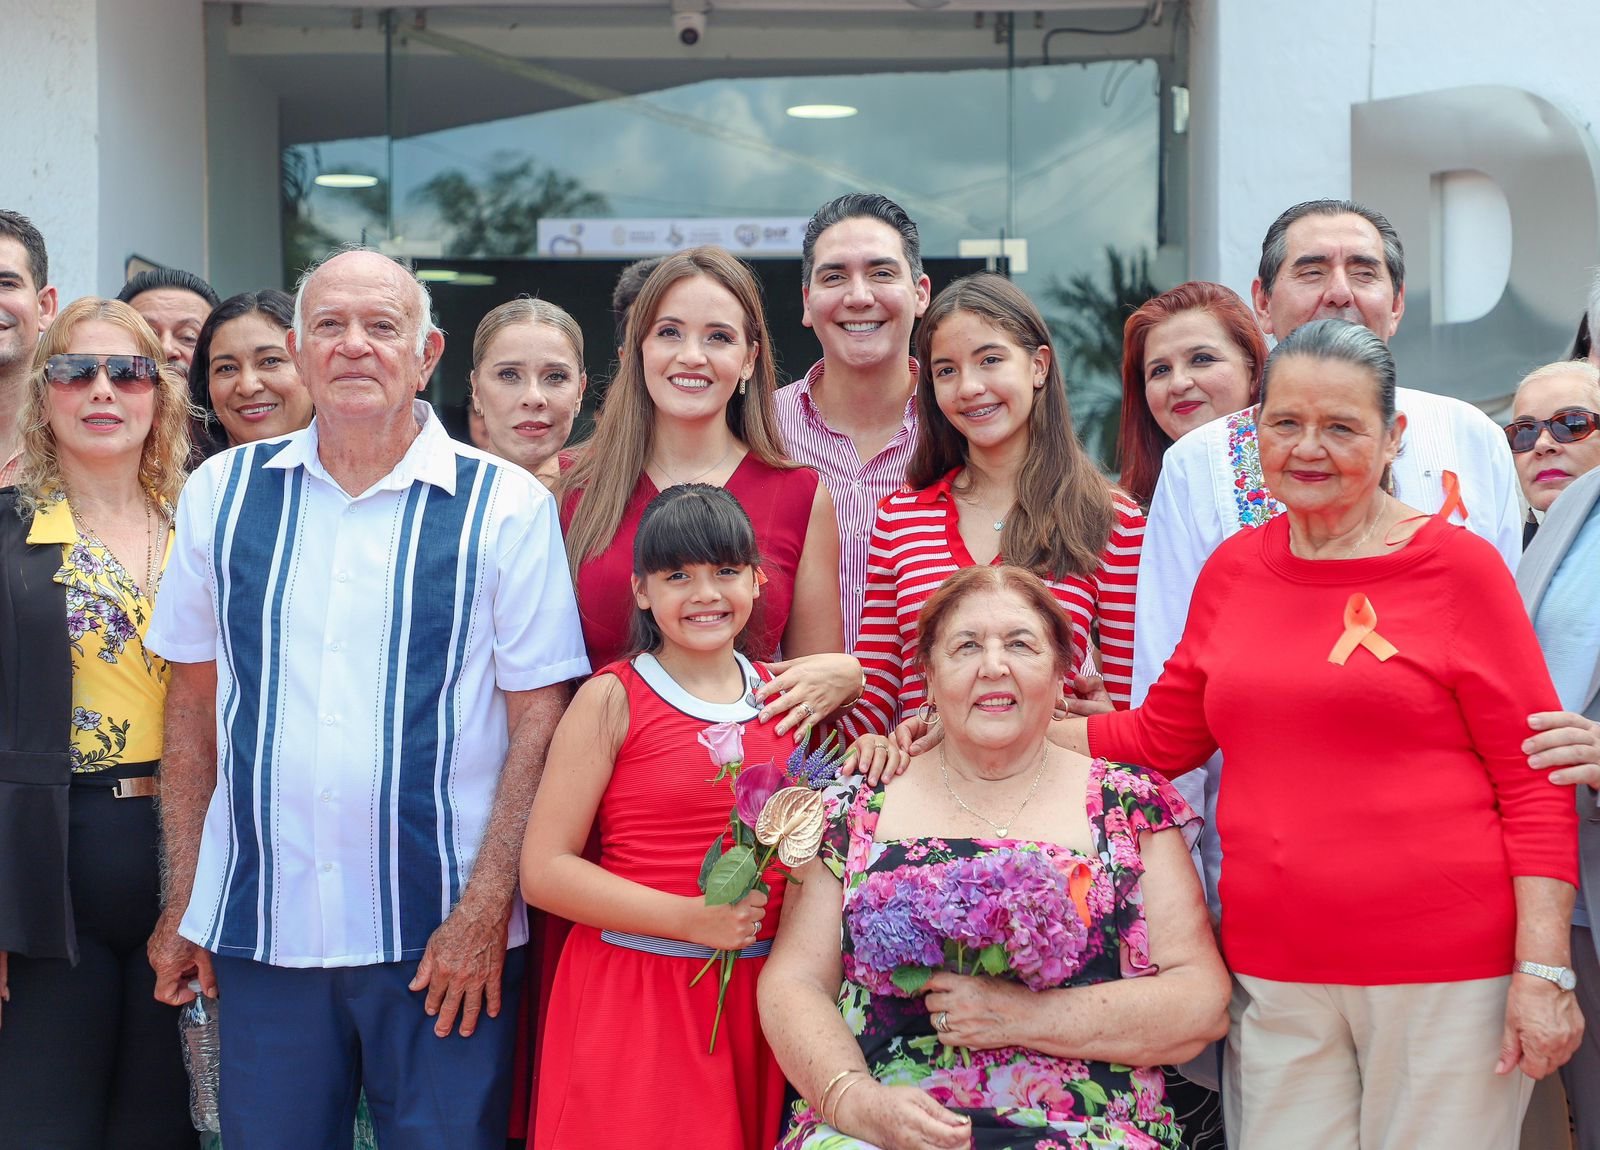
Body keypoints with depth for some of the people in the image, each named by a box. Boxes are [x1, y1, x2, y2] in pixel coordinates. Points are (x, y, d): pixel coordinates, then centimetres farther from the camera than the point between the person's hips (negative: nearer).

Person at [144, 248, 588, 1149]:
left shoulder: (507, 508, -2)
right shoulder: (224, 493, 7)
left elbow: (540, 720, -4)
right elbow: (193, 704, 11)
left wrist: (485, 912, -11)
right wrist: (181, 903, 8)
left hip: (445, 939, -2)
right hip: (259, 932, 3)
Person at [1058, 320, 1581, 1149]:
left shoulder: (1459, 566, -4)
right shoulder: (1232, 569, 9)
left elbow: (1535, 785, -5)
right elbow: (1161, 737, 17)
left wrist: (1543, 972, -11)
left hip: (1445, 972, -4)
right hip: (1274, 977, 4)